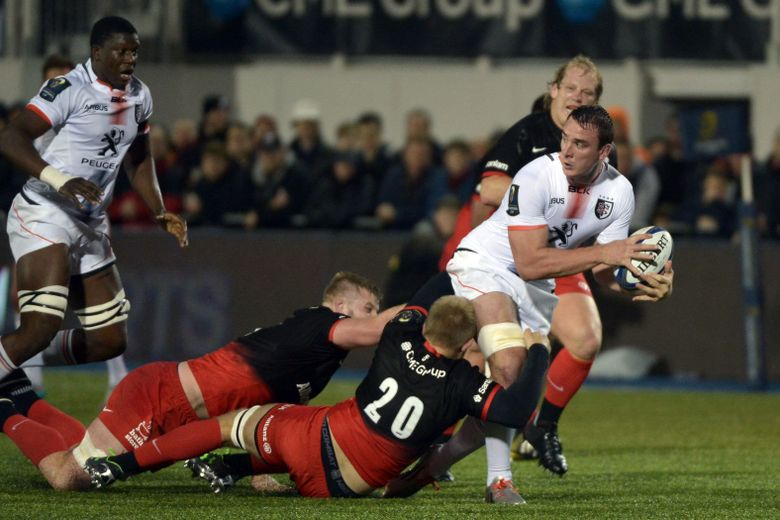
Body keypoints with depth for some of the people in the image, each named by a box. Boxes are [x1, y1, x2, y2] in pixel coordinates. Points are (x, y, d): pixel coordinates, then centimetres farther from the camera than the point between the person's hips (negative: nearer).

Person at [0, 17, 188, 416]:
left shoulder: (139, 97, 10)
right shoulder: (69, 89, -15)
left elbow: (139, 160, 25)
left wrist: (160, 213, 13)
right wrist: (58, 179, -36)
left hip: (91, 226, 8)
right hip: (43, 215, -8)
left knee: (111, 339, 8)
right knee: (41, 327, -25)